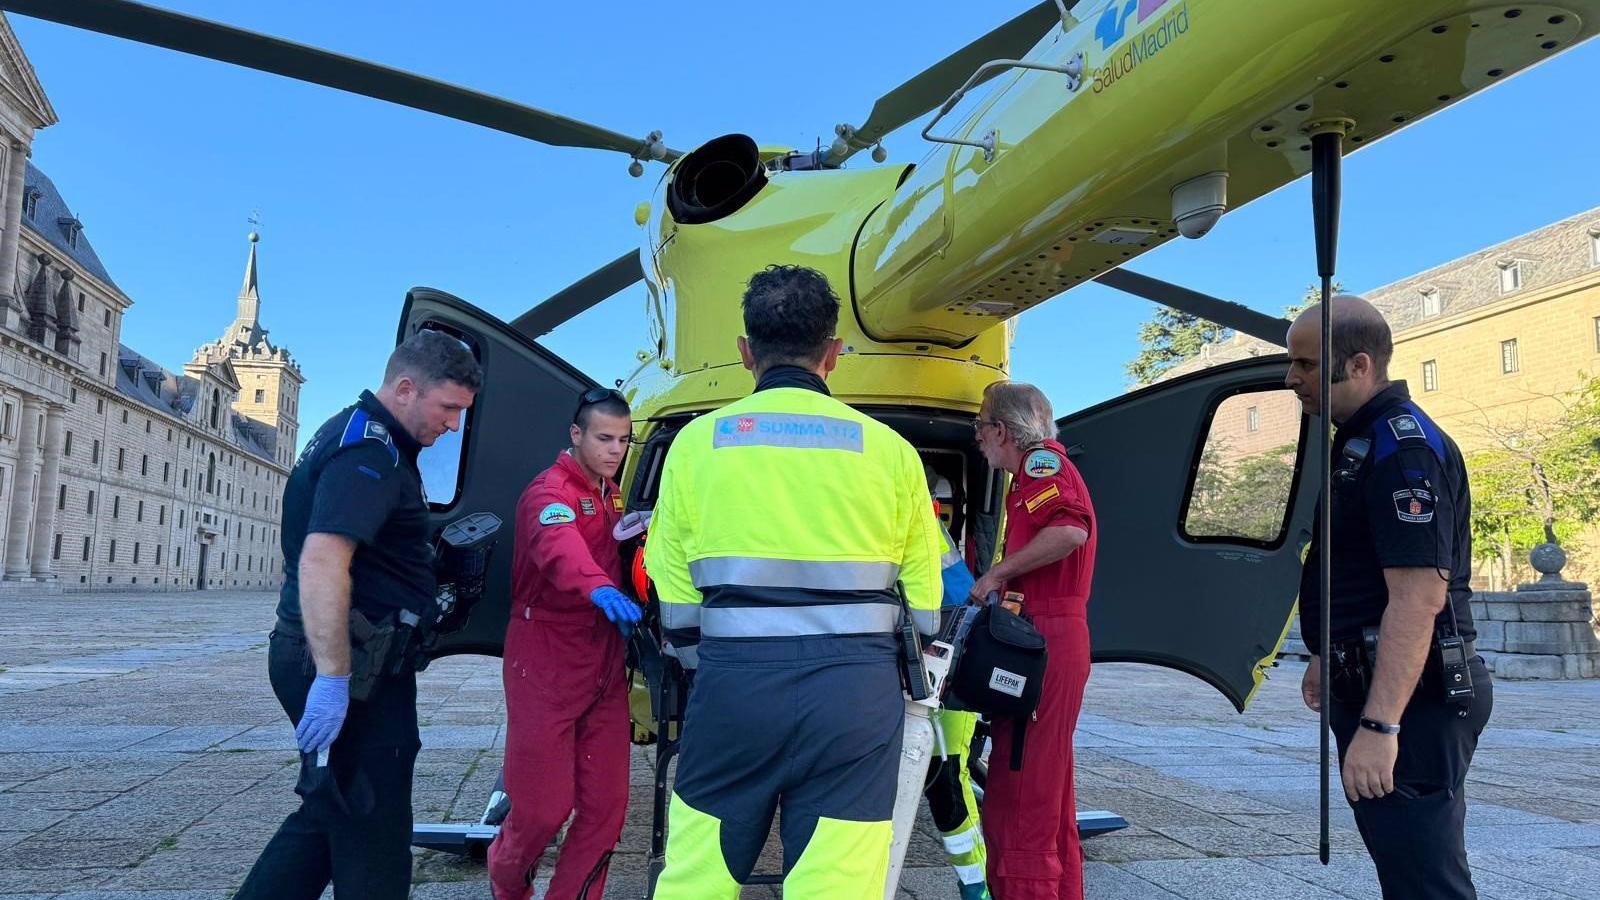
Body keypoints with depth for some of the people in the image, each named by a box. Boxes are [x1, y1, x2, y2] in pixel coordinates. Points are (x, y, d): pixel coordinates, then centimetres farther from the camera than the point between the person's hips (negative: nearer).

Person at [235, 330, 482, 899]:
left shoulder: (357, 434, 15)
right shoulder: (370, 450, -18)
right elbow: (321, 561, -29)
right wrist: (333, 677, -31)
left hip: (344, 661, 10)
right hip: (354, 668, -10)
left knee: (331, 813, 19)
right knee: (372, 836, 0)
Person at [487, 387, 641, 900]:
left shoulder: (609, 493, 15)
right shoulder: (550, 492, -14)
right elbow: (561, 546, -37)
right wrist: (600, 590, -54)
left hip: (604, 663, 7)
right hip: (547, 663, -7)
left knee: (606, 804, 5)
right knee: (544, 805, 1)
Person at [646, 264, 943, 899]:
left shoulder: (698, 440, 5)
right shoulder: (888, 448, 4)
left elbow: (673, 586, 6)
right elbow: (922, 593, 7)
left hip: (734, 678, 0)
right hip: (857, 686, 0)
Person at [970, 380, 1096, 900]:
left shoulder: (1042, 459, -7)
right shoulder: (1042, 469, 24)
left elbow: (1070, 529, -26)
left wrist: (996, 573, -18)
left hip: (1041, 641, -11)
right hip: (1054, 640, 11)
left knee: (1017, 791, -8)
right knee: (1049, 795, 17)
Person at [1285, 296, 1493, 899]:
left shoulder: (1403, 448, -19)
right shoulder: (1359, 441, 14)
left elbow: (1418, 594, -28)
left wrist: (1380, 725, -32)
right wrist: (1330, 658, 28)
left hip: (1408, 702, -11)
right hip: (1367, 686, 11)